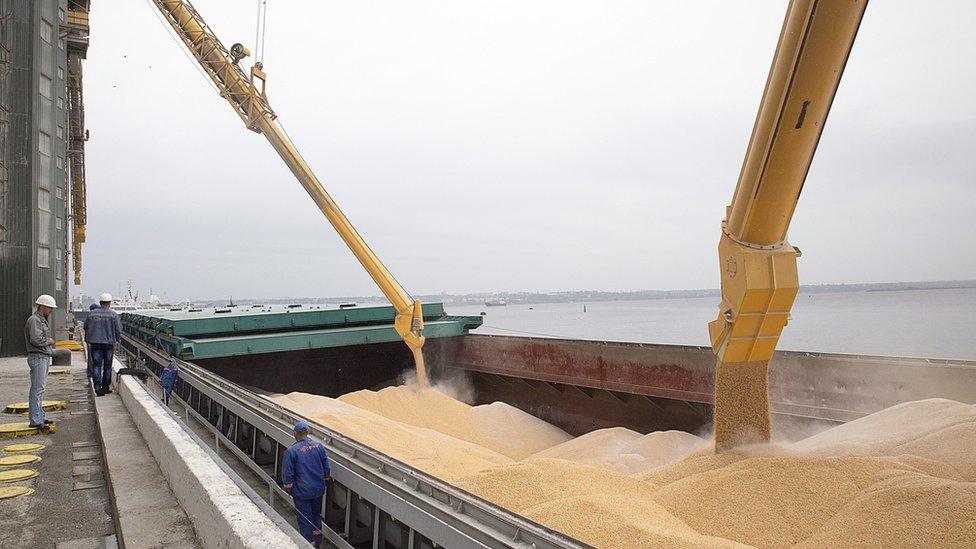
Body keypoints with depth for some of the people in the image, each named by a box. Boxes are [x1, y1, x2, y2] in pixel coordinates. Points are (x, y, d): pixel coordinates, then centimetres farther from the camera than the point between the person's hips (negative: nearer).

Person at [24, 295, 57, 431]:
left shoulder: (43, 320, 19)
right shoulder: (34, 320, -14)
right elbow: (36, 339, -24)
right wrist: (50, 340, -10)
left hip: (44, 357, 11)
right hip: (37, 357, -11)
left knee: (39, 389, 15)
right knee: (37, 389, -9)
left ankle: (39, 417, 22)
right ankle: (35, 420, -7)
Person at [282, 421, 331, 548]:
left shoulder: (291, 451, -16)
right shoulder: (319, 446, -5)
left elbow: (287, 475, -11)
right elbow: (326, 468, 1)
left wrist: (288, 488, 5)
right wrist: (323, 483, 16)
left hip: (301, 492, -4)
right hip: (318, 490, 5)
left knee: (304, 519, 10)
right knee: (316, 516, 22)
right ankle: (317, 542, 35)